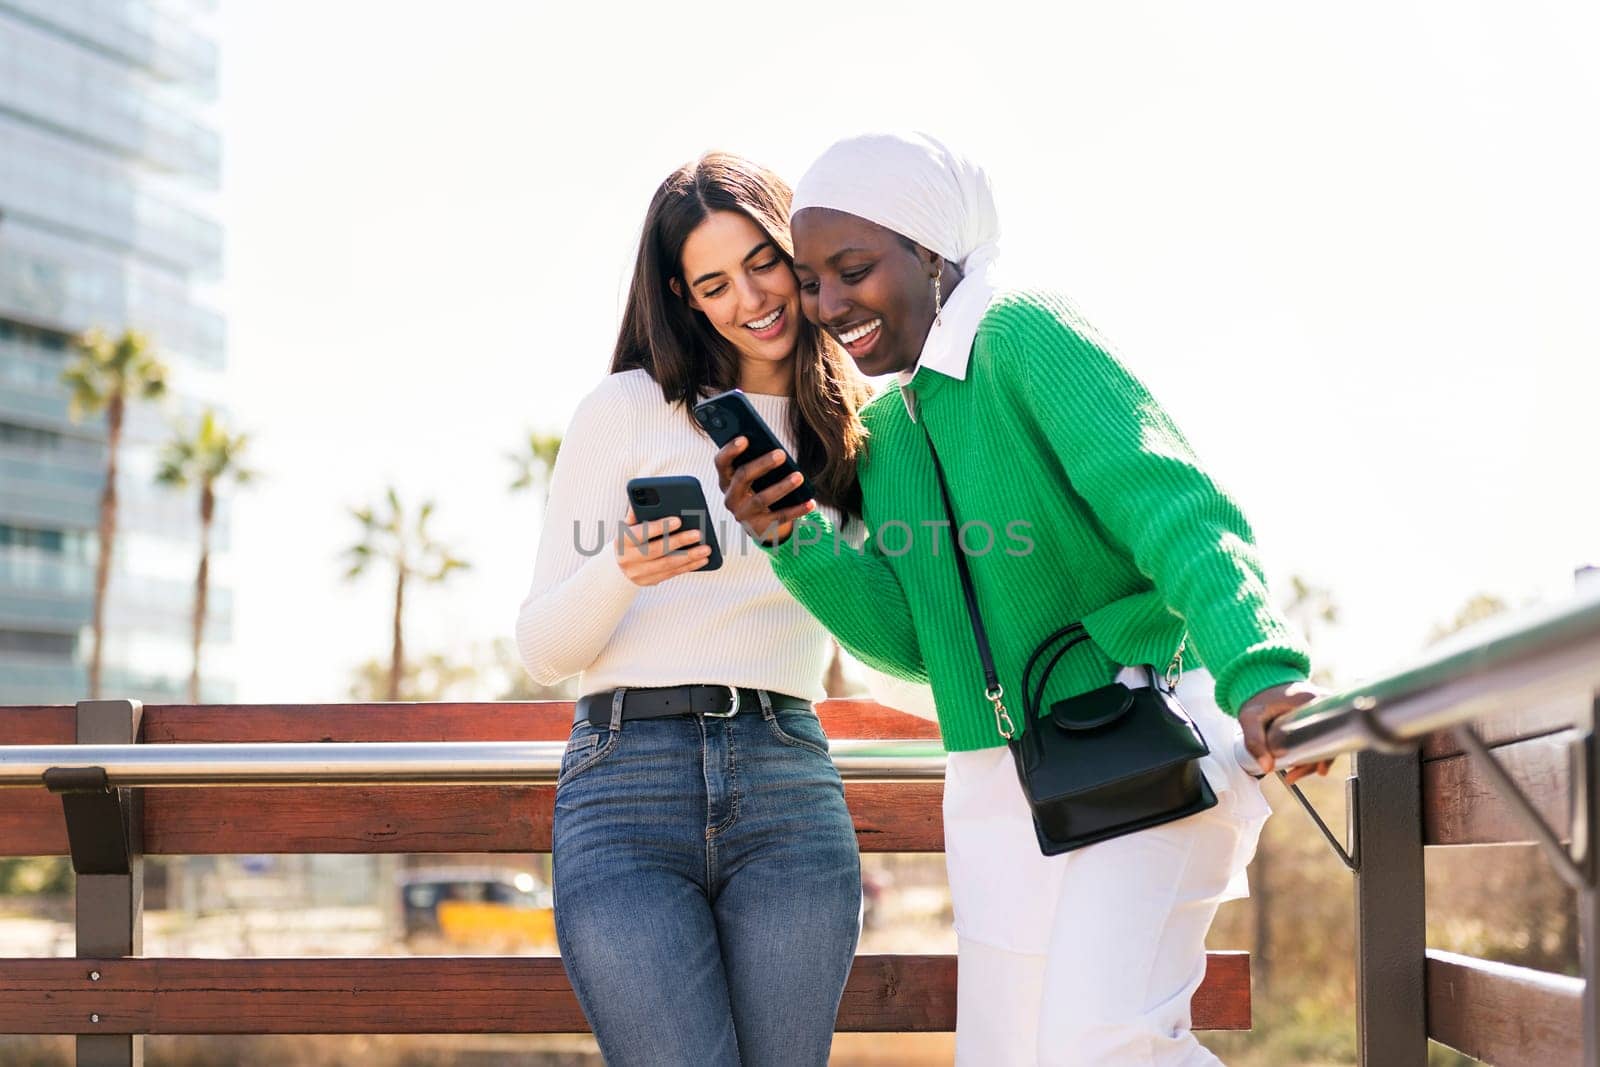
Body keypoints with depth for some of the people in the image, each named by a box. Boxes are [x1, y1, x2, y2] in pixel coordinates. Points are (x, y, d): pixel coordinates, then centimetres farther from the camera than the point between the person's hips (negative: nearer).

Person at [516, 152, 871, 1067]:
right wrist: (626, 569, -18)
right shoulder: (628, 409, 7)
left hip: (790, 792, 3)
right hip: (627, 788, -3)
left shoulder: (854, 431, 17)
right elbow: (543, 648, 4)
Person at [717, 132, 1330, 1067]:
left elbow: (1170, 504, -22)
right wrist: (791, 538, -6)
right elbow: (914, 638, 9)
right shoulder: (882, 434, 14)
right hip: (999, 789, 8)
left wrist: (1257, 669, -38)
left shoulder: (1025, 338, -10)